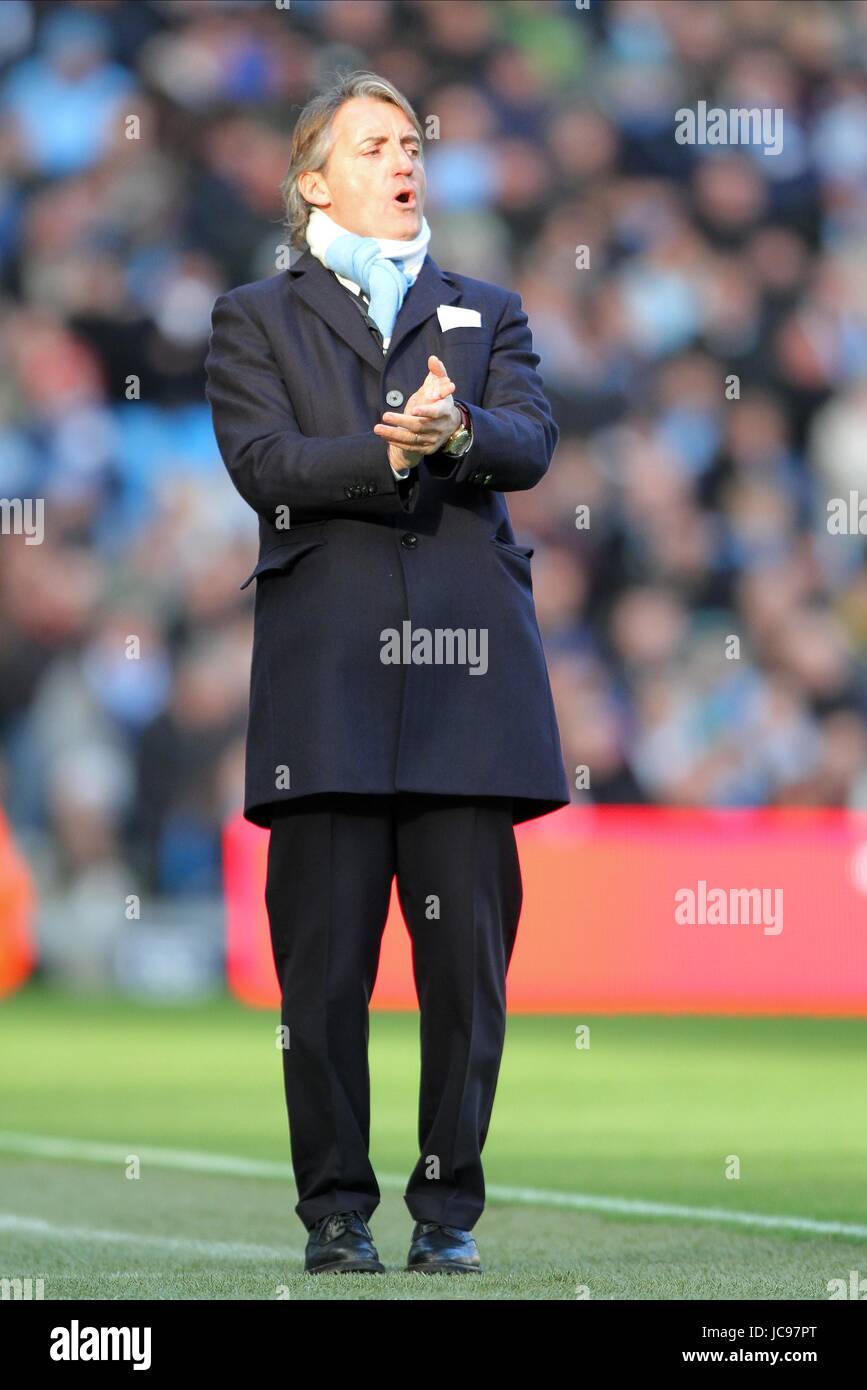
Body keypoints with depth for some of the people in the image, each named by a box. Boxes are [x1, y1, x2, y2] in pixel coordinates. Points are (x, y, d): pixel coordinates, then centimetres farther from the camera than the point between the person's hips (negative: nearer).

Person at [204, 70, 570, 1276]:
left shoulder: (487, 313, 20)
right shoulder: (256, 320, 14)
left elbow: (530, 443, 2)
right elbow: (262, 463, -3)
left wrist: (455, 432, -19)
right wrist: (393, 455, -16)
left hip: (467, 664, 2)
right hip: (326, 668, -2)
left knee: (469, 953, -2)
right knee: (326, 957, -4)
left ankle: (448, 1212, 6)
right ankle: (335, 1211, 4)